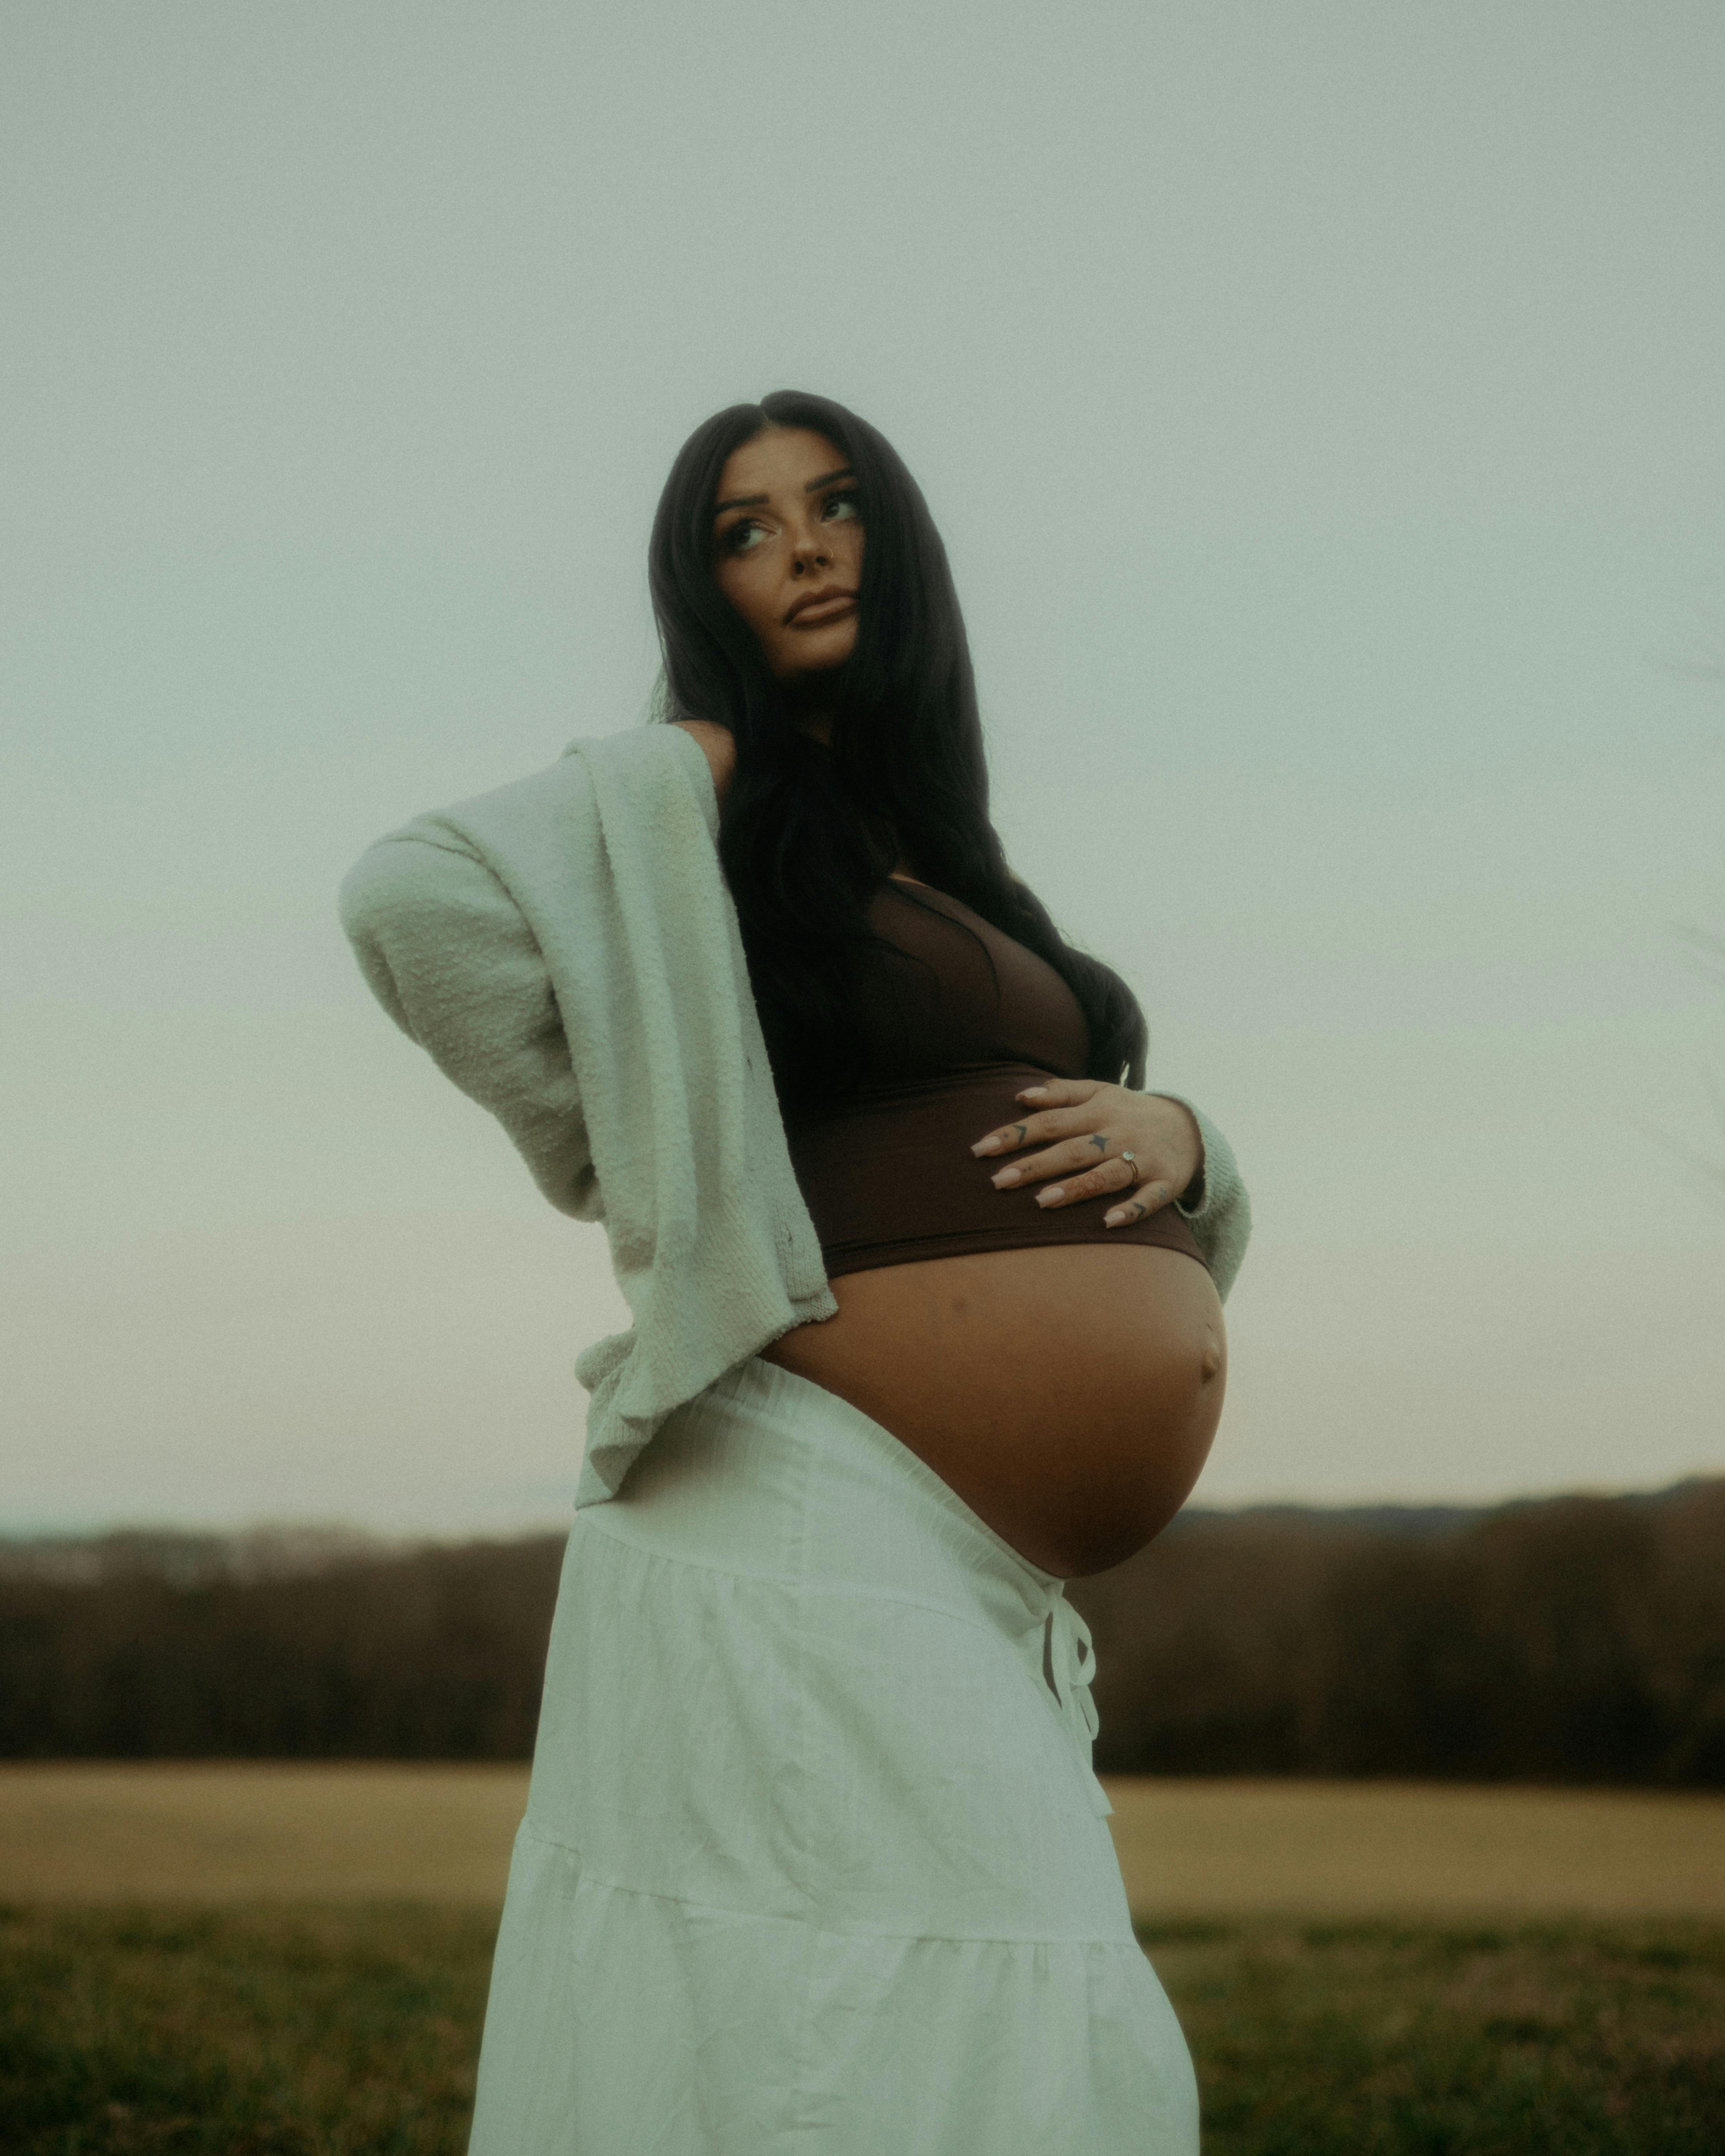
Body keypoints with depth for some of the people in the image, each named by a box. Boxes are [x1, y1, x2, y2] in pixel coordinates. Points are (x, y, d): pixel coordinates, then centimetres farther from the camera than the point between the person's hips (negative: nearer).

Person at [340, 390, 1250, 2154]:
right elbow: (418, 893, -20)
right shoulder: (694, 791, -1)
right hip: (821, 1529, -8)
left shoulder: (944, 870, 22)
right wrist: (642, 1179, -9)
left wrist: (1171, 1132, -1)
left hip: (980, 1581, 8)